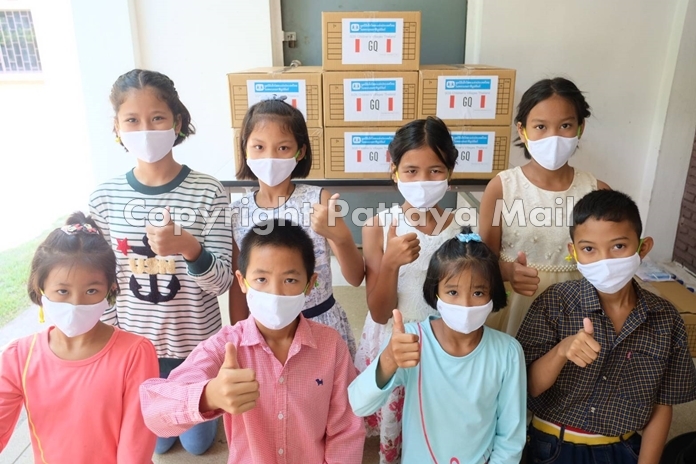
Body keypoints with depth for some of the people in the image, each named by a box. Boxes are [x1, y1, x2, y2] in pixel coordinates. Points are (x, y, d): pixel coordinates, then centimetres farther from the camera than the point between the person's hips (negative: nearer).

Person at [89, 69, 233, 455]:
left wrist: (189, 247, -36)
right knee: (155, 440, 25)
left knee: (198, 441, 22)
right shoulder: (104, 197, -8)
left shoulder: (207, 192, -17)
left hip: (196, 343, -2)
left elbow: (222, 282, -17)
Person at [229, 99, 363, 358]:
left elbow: (356, 278, -13)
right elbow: (237, 288, 3)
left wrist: (341, 238, -31)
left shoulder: (318, 200, -13)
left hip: (322, 325, -1)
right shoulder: (237, 213, -6)